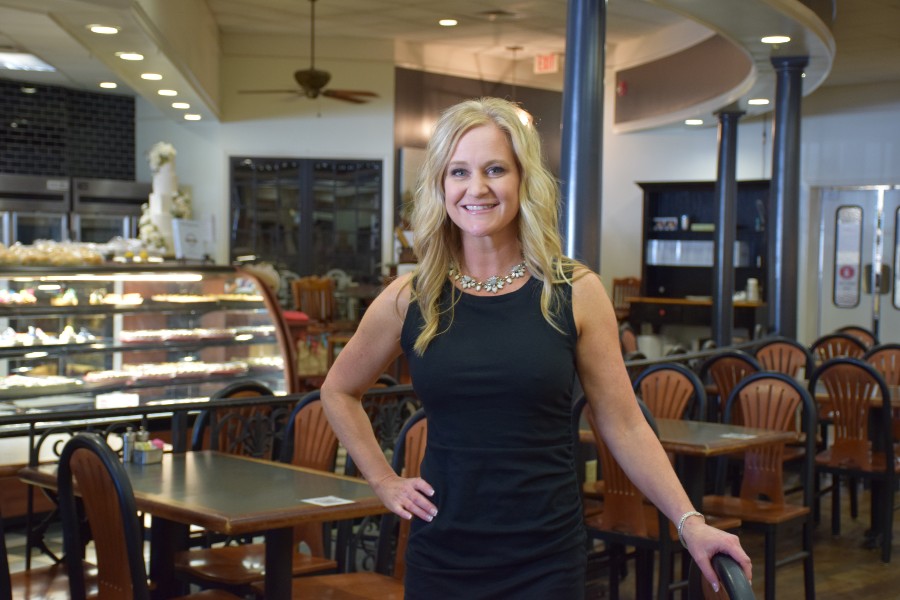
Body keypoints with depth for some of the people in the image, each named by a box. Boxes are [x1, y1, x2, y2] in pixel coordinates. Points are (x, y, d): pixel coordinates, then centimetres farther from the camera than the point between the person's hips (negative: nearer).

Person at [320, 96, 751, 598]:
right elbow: (339, 392, 15)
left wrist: (690, 523, -10)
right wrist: (383, 481, 6)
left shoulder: (575, 292, -4)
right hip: (442, 556, 2)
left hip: (546, 559, -1)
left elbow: (626, 427, -2)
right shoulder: (409, 301, -1)